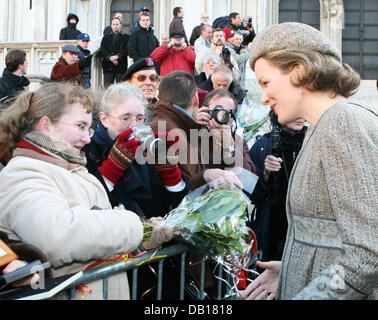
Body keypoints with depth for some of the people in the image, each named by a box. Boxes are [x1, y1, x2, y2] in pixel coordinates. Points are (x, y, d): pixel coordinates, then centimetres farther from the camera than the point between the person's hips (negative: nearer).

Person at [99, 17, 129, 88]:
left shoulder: (126, 37, 11)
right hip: (108, 67, 2)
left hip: (121, 66, -2)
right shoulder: (106, 37, 19)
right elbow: (102, 51, 5)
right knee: (107, 87, -5)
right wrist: (110, 57, -12)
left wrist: (117, 56, -17)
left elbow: (127, 50, -4)